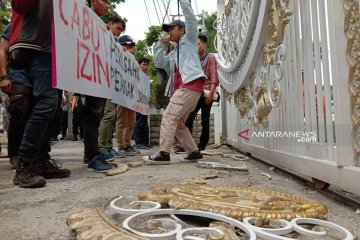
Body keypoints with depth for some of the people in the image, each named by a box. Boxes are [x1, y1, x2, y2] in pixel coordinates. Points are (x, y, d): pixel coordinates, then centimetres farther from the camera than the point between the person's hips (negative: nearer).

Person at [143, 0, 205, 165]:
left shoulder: (189, 40, 16)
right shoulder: (173, 54, 33)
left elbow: (190, 19, 4)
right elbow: (159, 63, 21)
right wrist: (160, 44, 19)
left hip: (190, 85, -9)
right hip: (182, 88, 9)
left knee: (168, 117, -17)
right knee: (178, 123, 8)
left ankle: (164, 154, -18)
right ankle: (194, 152, 15)